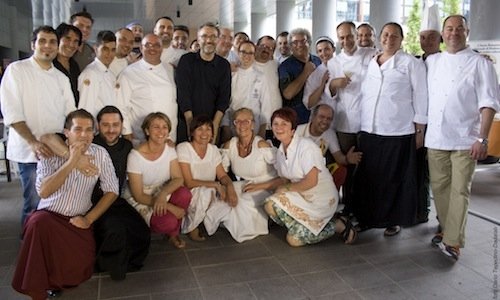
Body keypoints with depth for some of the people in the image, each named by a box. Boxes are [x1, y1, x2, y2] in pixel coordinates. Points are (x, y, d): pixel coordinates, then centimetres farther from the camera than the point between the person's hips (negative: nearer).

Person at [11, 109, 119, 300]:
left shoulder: (100, 154, -3)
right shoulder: (51, 153, -8)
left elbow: (111, 191, 0)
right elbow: (43, 191, -22)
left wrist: (88, 219, -9)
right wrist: (71, 161, -26)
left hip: (79, 220, 1)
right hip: (49, 215, -1)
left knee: (81, 267, -22)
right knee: (39, 222, -36)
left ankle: (53, 281, 15)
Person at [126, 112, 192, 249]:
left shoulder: (170, 150, -5)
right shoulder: (136, 156, -20)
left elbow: (178, 179, -11)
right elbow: (139, 196, -18)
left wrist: (163, 194, -33)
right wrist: (170, 207, -25)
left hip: (163, 194, 5)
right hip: (142, 201, -5)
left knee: (184, 194, -27)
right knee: (168, 222, -31)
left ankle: (173, 234, -3)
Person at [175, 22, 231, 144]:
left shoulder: (224, 65, 6)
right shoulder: (186, 60, 0)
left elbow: (224, 97, 0)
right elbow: (183, 93, -6)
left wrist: (215, 125, -11)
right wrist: (190, 123, -14)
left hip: (212, 123, 1)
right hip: (186, 122, -1)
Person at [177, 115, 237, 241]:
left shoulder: (213, 149, 4)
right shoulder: (183, 148, -14)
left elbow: (223, 175, 2)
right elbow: (188, 182, -20)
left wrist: (229, 185, -21)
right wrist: (215, 184, -23)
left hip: (209, 195, 6)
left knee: (229, 198, -22)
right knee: (206, 191, -36)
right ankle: (191, 227, -9)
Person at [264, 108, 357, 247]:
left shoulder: (306, 146, -20)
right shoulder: (280, 151, 4)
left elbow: (311, 181, -24)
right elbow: (284, 180, 9)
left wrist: (286, 188, -14)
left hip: (322, 198, -8)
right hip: (302, 197, 8)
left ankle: (339, 225, 2)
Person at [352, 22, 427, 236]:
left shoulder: (411, 64, 0)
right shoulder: (370, 63, 14)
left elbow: (420, 98, -2)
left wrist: (419, 131, -6)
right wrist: (357, 118, 11)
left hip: (399, 132, -4)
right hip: (369, 131, 4)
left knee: (395, 179, 4)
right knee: (368, 177, 9)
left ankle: (395, 221, 19)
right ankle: (367, 217, 23)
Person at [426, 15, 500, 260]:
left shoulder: (479, 64, -1)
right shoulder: (431, 61, 11)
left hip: (465, 139, -4)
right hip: (436, 137, 4)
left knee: (459, 190, -2)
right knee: (439, 187, 9)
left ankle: (453, 241, 4)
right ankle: (446, 229, 25)